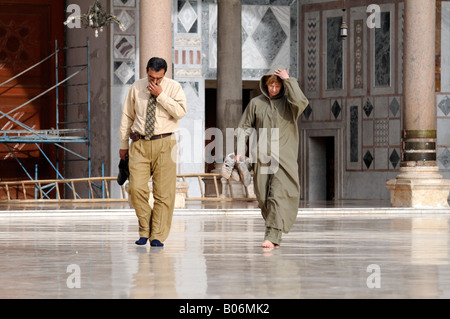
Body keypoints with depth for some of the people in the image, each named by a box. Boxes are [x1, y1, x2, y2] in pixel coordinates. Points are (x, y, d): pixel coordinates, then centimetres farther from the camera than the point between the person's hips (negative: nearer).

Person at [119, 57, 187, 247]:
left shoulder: (173, 87, 1)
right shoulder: (136, 88, 8)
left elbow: (181, 112, -14)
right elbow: (127, 116, 15)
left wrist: (161, 95, -16)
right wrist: (123, 144, 15)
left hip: (164, 144, -2)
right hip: (139, 144, 2)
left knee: (164, 192, -4)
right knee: (136, 189, -8)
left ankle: (158, 237, 2)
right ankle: (145, 230, 8)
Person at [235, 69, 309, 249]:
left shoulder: (288, 102, 4)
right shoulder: (256, 103, 11)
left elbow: (301, 102, -19)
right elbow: (244, 127, 12)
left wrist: (289, 80, -12)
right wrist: (239, 151, -1)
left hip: (284, 158, -3)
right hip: (261, 158, 3)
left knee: (278, 196, -15)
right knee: (263, 198, 4)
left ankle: (272, 237, -22)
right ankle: (275, 235, 19)